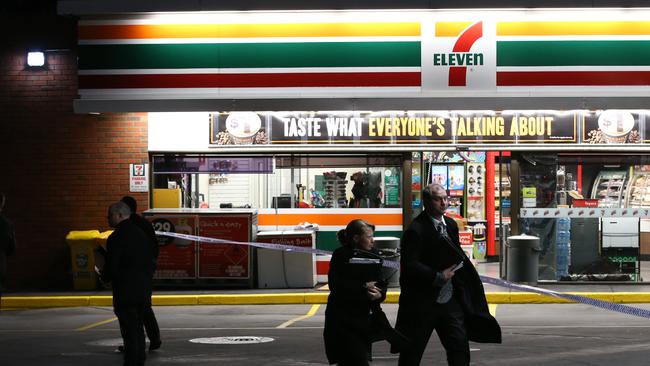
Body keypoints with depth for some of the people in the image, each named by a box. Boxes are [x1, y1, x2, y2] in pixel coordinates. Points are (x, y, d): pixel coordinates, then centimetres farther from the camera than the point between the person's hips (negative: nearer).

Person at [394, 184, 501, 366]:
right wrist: (438, 277, -20)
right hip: (422, 303, -6)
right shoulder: (416, 230, -15)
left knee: (460, 349, 2)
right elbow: (409, 266, -20)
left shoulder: (451, 225, 8)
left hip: (450, 301, 6)